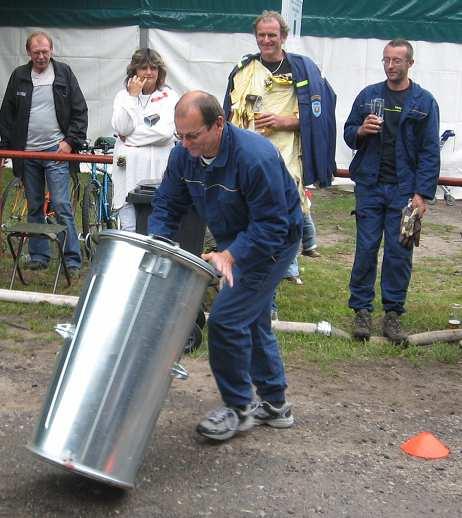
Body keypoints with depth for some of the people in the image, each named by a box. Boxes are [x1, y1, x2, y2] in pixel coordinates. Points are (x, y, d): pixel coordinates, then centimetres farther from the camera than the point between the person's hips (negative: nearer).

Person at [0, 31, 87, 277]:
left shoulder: (64, 73, 0)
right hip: (27, 153, 4)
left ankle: (73, 261, -5)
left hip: (56, 152, -4)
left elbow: (80, 111, 0)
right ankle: (38, 256, 19)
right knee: (34, 208, 10)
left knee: (61, 206, -9)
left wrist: (71, 141, -8)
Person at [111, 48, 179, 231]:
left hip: (157, 170, -1)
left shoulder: (168, 96, 5)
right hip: (128, 168, 1)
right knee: (129, 230, -3)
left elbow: (165, 131, -10)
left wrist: (131, 137, -6)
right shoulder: (123, 95, 11)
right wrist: (133, 96, -5)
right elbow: (121, 128, -5)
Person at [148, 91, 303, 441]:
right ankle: (275, 405, 31)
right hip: (236, 241, 8)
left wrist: (230, 255, -39)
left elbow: (271, 226, -31)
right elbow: (167, 206, -2)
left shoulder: (256, 157, -34)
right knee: (253, 320, 16)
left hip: (273, 242, -8)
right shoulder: (184, 154, -12)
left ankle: (239, 408, 4)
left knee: (227, 319, -13)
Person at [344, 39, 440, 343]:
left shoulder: (424, 102, 1)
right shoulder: (368, 95, 9)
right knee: (366, 249, 2)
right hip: (370, 185, 2)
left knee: (399, 252, 1)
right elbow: (348, 133, 15)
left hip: (404, 189, -1)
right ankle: (362, 310, 12)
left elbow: (430, 152, -1)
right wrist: (361, 130, -9)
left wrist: (422, 194, -9)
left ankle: (393, 313, 11)